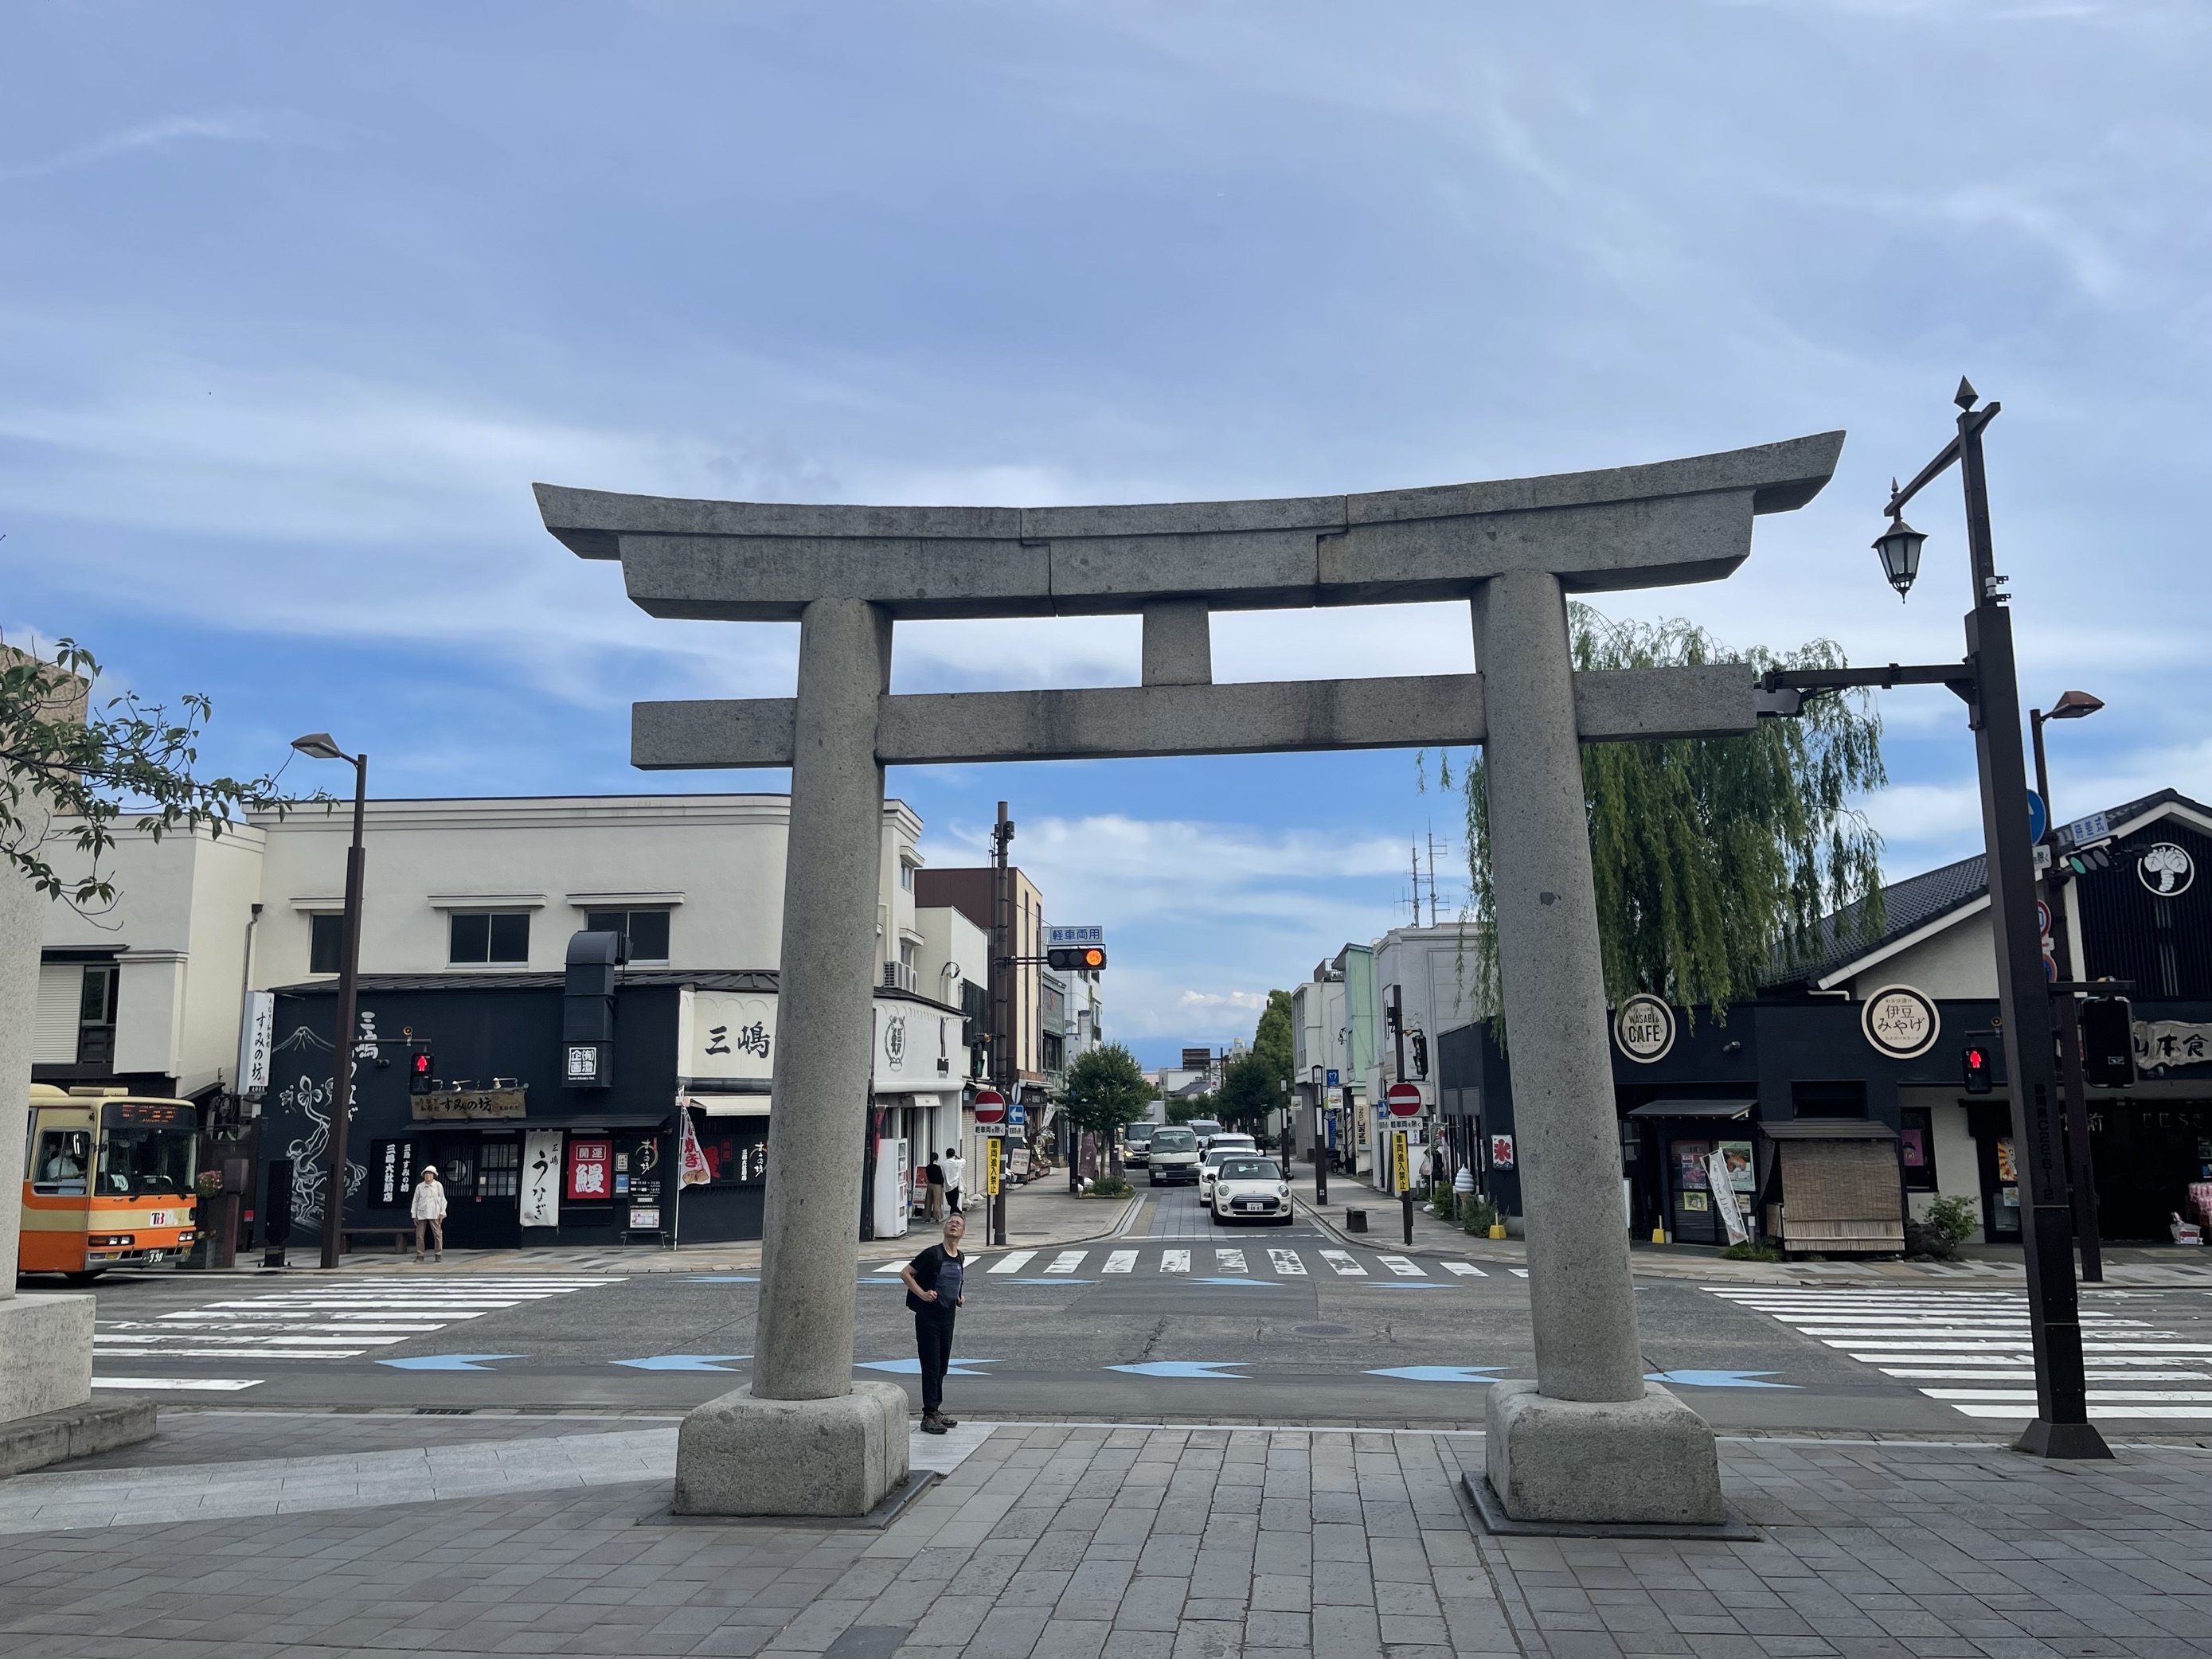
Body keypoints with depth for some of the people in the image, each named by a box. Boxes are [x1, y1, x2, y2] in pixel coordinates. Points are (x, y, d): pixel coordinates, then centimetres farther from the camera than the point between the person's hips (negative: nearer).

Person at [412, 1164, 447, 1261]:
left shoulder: (438, 1185, 2)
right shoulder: (419, 1186, 5)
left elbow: (442, 1200, 6)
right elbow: (415, 1201, 9)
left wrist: (442, 1213, -2)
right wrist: (414, 1216, 6)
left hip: (434, 1214, -2)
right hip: (421, 1214, 2)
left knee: (437, 1234, -5)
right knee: (419, 1235, 1)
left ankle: (438, 1255, 0)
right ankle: (419, 1256, 9)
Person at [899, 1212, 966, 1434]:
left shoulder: (960, 1259, 8)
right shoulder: (933, 1254, -13)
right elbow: (904, 1273, -10)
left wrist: (959, 1297, 10)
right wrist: (922, 1293, -18)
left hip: (948, 1317, 7)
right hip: (928, 1317, -7)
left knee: (942, 1367, 13)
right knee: (931, 1367, -5)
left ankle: (936, 1411, 23)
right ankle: (929, 1415, -1)